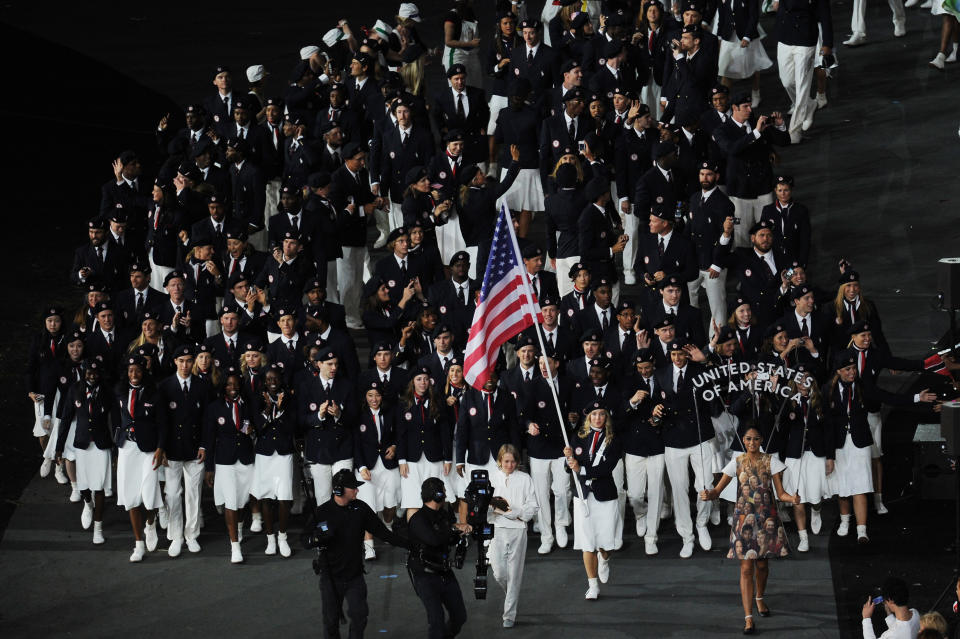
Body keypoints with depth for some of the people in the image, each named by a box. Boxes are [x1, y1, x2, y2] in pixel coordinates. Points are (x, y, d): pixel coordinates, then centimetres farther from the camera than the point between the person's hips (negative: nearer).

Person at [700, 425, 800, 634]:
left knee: (762, 564, 13)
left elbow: (780, 493, -3)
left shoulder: (770, 461, -1)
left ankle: (759, 599, 44)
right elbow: (718, 490, 1)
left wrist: (792, 498, -25)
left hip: (766, 518, 1)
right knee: (746, 567, -7)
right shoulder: (737, 463, 1)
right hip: (743, 517, -1)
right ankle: (748, 619, -10)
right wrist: (708, 495, -22)